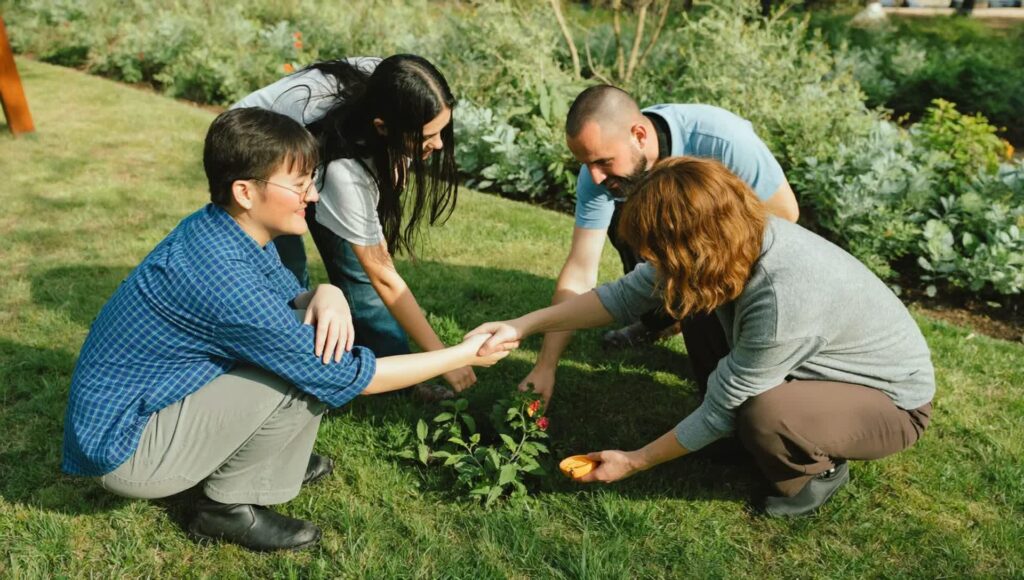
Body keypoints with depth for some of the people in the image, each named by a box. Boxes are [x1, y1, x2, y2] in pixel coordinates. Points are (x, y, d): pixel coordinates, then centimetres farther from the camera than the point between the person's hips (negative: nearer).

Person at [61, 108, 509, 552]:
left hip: (144, 400, 8)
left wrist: (328, 294, -18)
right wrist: (465, 354, -18)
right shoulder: (223, 277, -32)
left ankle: (271, 460, 13)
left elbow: (292, 298, 7)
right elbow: (345, 376, -25)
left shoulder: (223, 230, -6)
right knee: (309, 371, -23)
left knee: (312, 324, -1)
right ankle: (228, 505, -2)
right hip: (121, 446, -8)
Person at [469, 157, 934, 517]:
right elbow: (628, 293, -11)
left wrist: (634, 462, -13)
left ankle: (816, 473, 0)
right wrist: (522, 326, -13)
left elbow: (721, 412, -26)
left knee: (762, 416, -33)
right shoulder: (740, 239, -18)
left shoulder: (781, 303, -39)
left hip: (895, 402, -7)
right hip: (829, 368, 7)